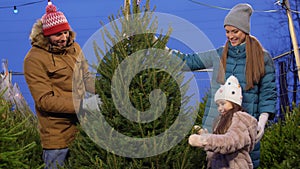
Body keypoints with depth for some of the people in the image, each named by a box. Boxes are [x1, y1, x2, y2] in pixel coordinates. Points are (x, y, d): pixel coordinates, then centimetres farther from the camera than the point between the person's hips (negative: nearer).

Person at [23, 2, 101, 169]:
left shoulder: (74, 47, 7)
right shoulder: (34, 59, -13)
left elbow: (86, 77, 15)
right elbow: (44, 100, -17)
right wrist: (82, 105, -23)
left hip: (81, 125, 6)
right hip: (58, 134, -6)